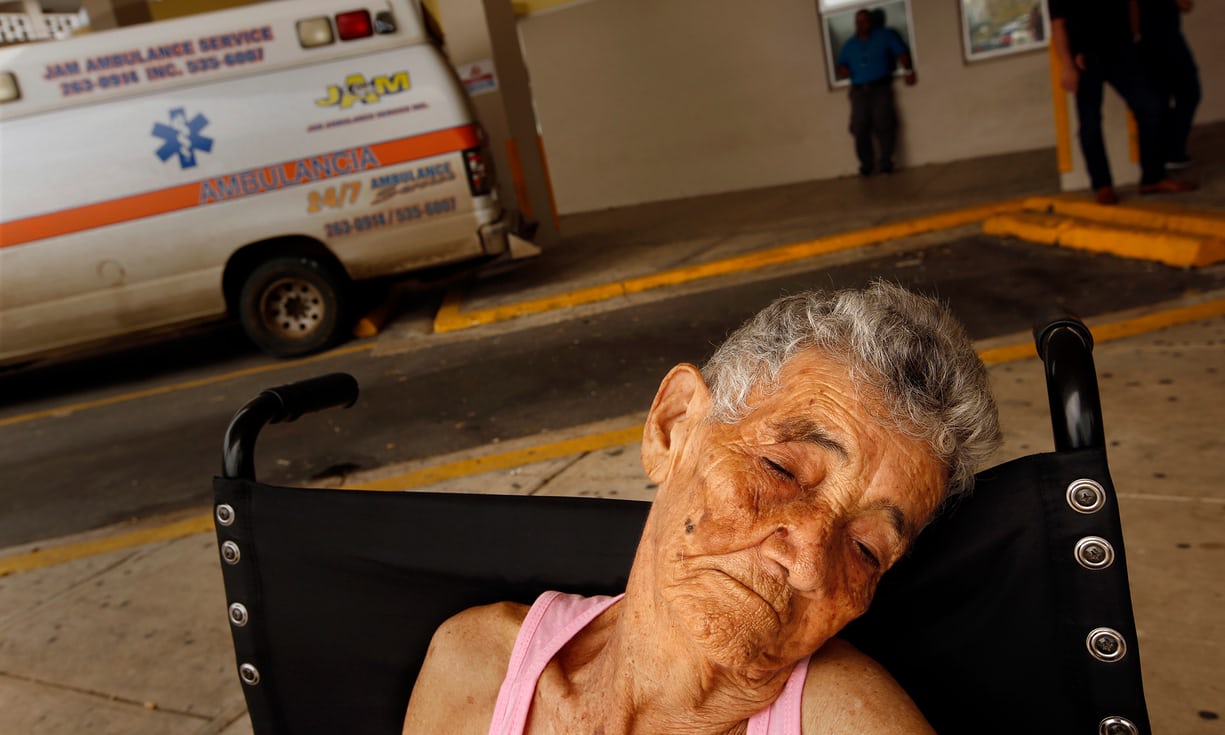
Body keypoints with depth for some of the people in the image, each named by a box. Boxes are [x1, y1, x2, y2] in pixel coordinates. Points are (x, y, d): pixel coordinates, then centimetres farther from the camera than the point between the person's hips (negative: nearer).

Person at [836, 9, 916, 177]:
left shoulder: (885, 35, 11)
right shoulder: (849, 45, 19)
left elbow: (901, 52, 6)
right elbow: (842, 65, 22)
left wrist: (909, 70, -8)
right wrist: (843, 70, -2)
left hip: (880, 87, -2)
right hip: (859, 90, 2)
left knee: (883, 123, -19)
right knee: (859, 128, -14)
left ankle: (885, 161, -13)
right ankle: (866, 165, -8)